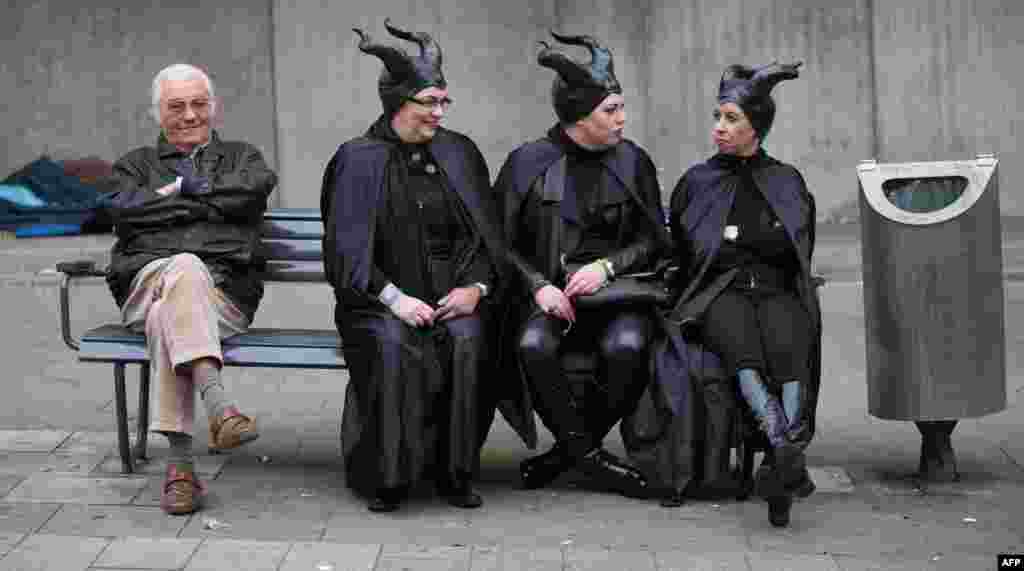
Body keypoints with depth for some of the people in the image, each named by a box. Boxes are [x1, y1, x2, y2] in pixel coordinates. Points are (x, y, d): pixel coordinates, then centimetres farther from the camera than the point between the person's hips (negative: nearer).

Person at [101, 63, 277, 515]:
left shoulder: (239, 157, 28)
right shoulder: (136, 164, 29)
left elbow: (257, 186, 1)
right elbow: (121, 209, 3)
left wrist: (181, 189, 4)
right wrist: (205, 202, 3)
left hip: (223, 292, 0)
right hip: (146, 281, 0)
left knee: (166, 318, -35)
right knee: (185, 267, -38)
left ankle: (180, 459, -42)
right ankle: (217, 405, -53)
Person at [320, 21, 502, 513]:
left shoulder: (459, 153, 11)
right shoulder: (358, 159, 2)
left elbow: (486, 233, 10)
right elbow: (346, 247, -4)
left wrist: (475, 286, -9)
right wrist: (393, 297, -18)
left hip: (453, 291, 2)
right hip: (381, 297, -2)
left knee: (465, 342, -30)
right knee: (394, 346, -34)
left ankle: (455, 472, -20)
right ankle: (389, 474, -22)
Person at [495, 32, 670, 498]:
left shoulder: (633, 162, 7)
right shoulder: (527, 163, 3)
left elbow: (652, 239, 8)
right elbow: (503, 243, 4)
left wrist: (607, 266, -10)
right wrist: (538, 285, -13)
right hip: (549, 293, -1)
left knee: (626, 346, -33)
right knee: (533, 345, -34)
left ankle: (568, 450, -11)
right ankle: (591, 458, -19)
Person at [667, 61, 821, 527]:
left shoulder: (786, 182, 17)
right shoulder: (696, 182, 15)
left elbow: (796, 250, 17)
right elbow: (681, 255, 18)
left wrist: (736, 236, 6)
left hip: (777, 290, 1)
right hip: (719, 292, -1)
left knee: (789, 347, -35)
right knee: (741, 345, -37)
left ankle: (780, 466, -49)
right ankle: (788, 453, -54)